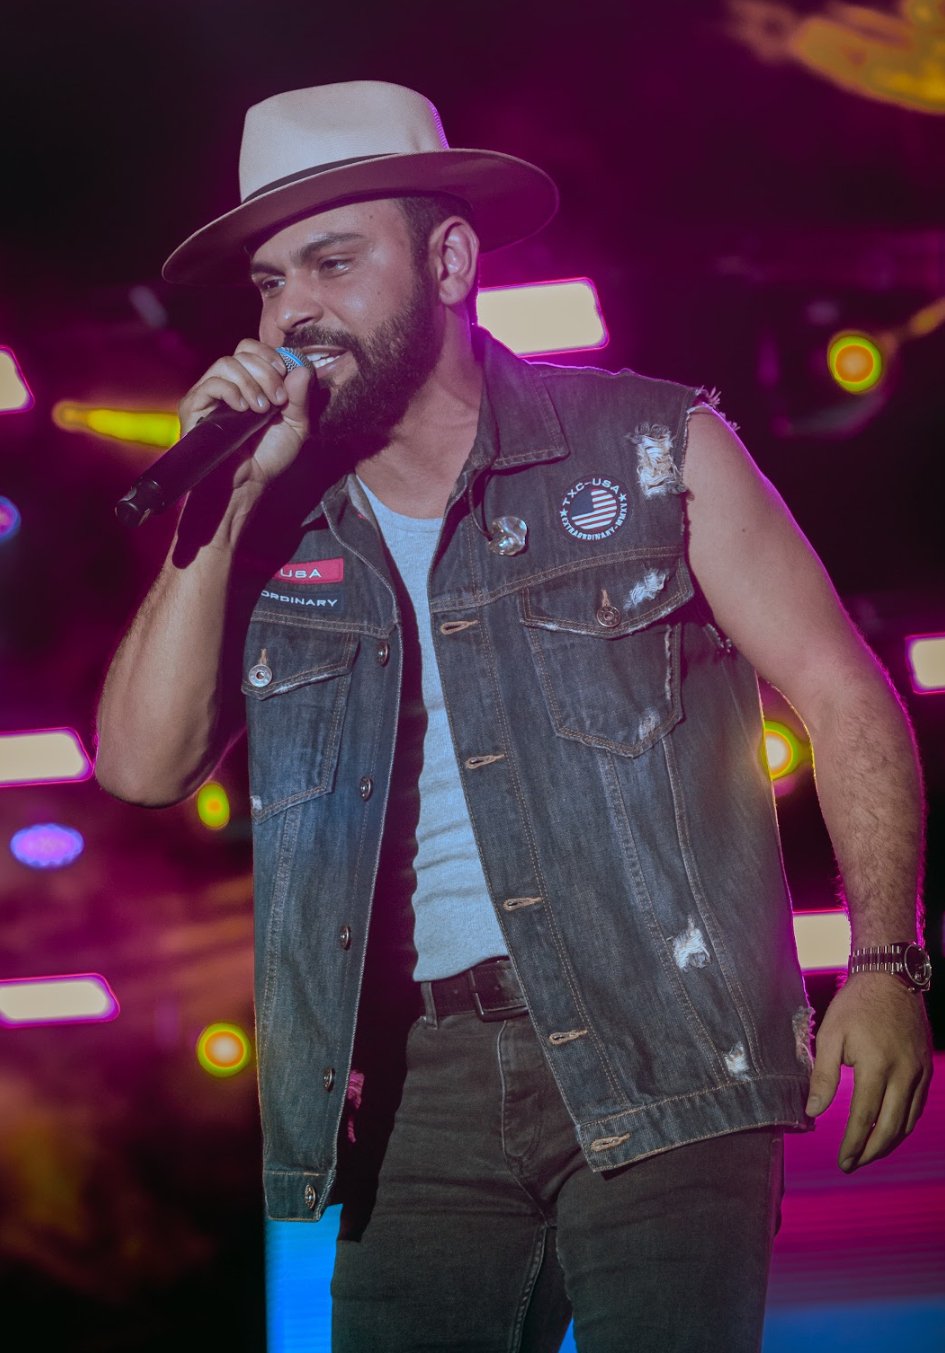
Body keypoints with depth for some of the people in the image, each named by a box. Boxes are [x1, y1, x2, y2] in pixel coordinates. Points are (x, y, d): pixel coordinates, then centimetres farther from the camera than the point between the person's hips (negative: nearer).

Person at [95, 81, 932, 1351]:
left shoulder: (650, 449, 4)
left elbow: (844, 697, 2)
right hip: (421, 1085, 3)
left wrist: (885, 962, -9)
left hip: (653, 1054, -3)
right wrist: (227, 495, -2)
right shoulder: (281, 527, 13)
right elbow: (146, 764, 2)